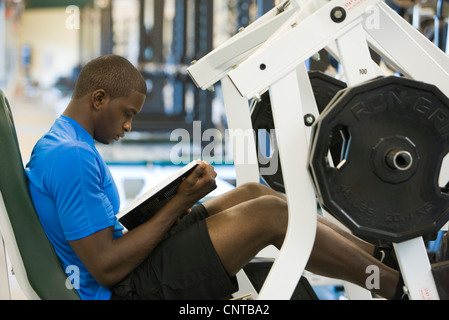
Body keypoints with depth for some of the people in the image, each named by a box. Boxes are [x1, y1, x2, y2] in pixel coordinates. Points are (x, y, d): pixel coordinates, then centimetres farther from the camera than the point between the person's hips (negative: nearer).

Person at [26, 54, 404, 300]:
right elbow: (107, 268, -24)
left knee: (253, 193, 9)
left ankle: (378, 251, 13)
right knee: (267, 213, -14)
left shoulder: (54, 145, 13)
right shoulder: (73, 157, -22)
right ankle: (394, 284, -1)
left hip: (126, 275, 10)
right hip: (125, 292, -10)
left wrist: (174, 204, 6)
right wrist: (179, 204, -17)